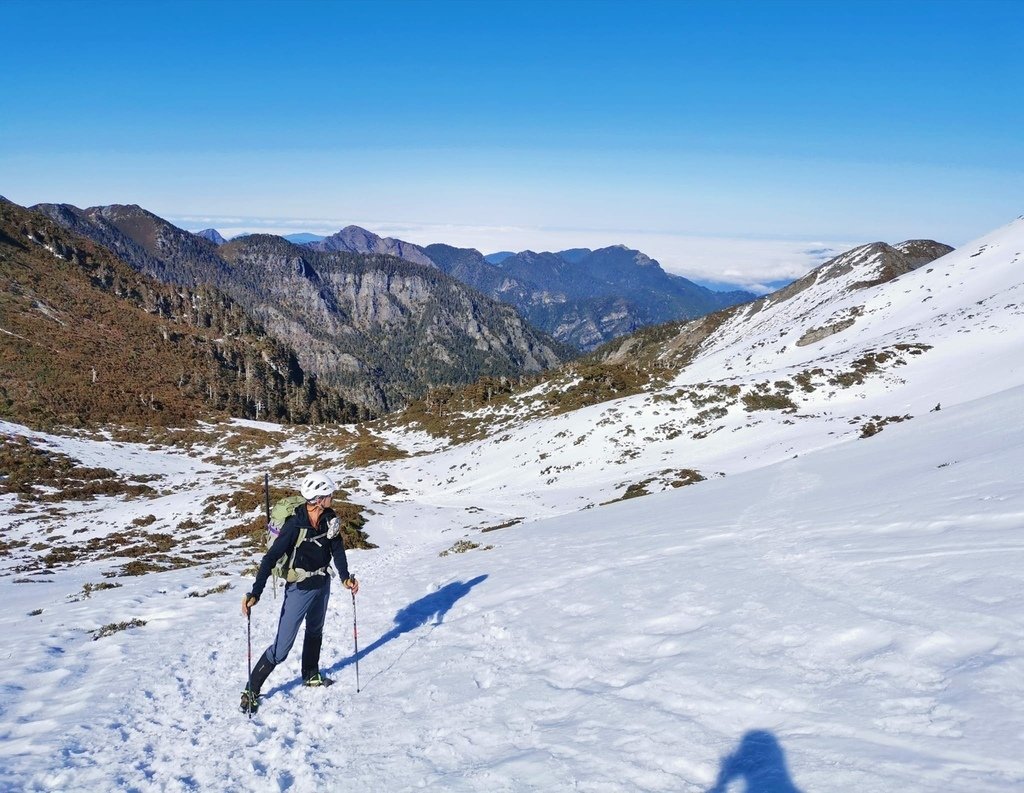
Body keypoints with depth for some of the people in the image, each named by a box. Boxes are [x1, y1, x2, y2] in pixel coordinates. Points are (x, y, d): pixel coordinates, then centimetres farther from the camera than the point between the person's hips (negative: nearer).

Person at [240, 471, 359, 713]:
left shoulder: (330, 519, -9)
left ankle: (311, 675, 46)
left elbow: (337, 548, 3)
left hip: (322, 584, 7)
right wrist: (255, 593, -30)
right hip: (299, 589, -7)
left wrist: (345, 577, -8)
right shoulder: (294, 525, -27)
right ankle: (251, 691, 9)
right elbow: (271, 558, -25)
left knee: (315, 632, 25)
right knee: (282, 646, -6)